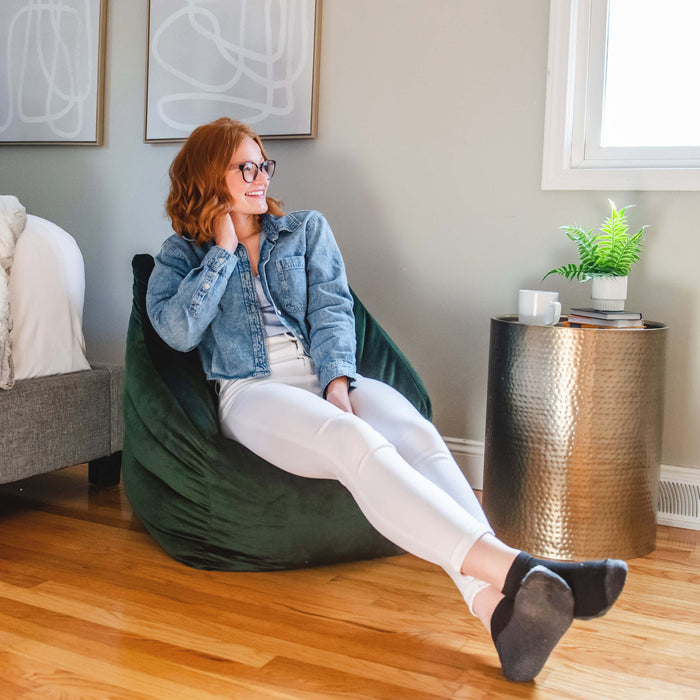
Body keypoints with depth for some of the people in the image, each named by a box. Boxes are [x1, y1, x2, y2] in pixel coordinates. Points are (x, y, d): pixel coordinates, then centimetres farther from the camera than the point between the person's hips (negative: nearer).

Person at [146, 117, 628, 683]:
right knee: (358, 443, -37)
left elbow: (332, 309, 8)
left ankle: (498, 605, -53)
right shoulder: (182, 255, 16)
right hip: (253, 391, -3)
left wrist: (338, 379, -11)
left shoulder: (306, 230, 22)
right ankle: (513, 568, -54)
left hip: (329, 376, 3)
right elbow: (178, 330, -3)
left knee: (418, 436, -32)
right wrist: (223, 251, 1)